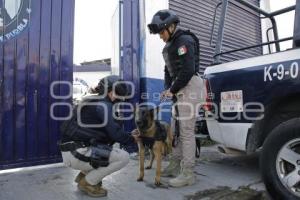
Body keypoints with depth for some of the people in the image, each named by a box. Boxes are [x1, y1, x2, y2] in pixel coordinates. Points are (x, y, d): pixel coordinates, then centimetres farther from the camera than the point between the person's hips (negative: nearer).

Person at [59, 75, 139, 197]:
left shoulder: (93, 103, 17)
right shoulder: (102, 105, -13)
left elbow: (109, 132, 18)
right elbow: (115, 133, -16)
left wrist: (128, 136, 11)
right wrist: (132, 139, 2)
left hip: (73, 150, 10)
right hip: (76, 153, -10)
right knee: (123, 157, -10)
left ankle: (83, 175, 19)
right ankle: (88, 183, 1)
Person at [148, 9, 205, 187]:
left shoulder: (184, 41, -10)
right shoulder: (172, 44, 19)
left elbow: (188, 70, -20)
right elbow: (169, 69, 20)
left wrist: (172, 90, -13)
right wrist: (168, 88, 6)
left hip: (189, 85, -10)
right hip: (180, 87, 10)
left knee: (186, 130, -10)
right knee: (176, 129, 12)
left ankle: (188, 173, -1)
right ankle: (175, 166, 22)